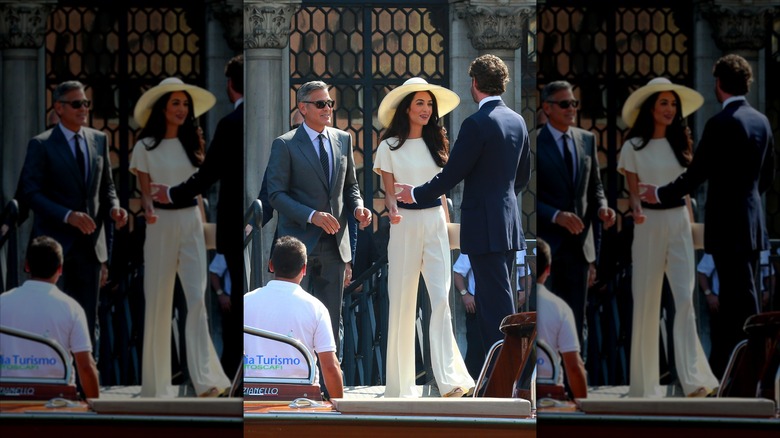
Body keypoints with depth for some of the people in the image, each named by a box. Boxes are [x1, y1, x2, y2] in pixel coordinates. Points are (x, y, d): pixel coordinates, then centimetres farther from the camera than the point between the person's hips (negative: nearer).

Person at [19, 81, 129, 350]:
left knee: (88, 320, 8)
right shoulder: (41, 145, -6)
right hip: (55, 242, -5)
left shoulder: (99, 140, 11)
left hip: (90, 244, 5)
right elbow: (30, 192, -11)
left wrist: (113, 208, -4)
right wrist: (68, 215, -22)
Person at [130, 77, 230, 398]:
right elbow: (145, 191, -2)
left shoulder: (190, 144, 11)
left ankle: (205, 379, -17)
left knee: (197, 298, -10)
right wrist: (148, 209, -24)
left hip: (191, 224, 2)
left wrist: (202, 223, 11)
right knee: (158, 300, 1)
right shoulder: (145, 147, 0)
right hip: (161, 225, -2)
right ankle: (156, 382, 8)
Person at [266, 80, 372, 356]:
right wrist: (312, 215, -21)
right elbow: (276, 194, -9)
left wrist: (357, 208, -2)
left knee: (331, 320, 7)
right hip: (299, 241, -5)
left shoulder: (343, 140, 12)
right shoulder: (285, 145, -5)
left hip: (334, 242, 5)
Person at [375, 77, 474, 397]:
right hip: (405, 225, -3)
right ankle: (399, 383, 6)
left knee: (441, 298, -10)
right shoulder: (390, 147, 1)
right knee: (402, 300, 0)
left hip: (435, 223, 3)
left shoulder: (436, 144, 12)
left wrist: (447, 223, 13)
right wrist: (392, 208, -21)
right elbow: (389, 191, 0)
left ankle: (450, 379, -16)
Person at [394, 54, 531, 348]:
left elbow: (452, 174, -13)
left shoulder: (476, 124, -15)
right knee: (494, 299, 14)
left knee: (496, 302, -8)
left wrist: (416, 194, 1)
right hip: (509, 223, 8)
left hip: (485, 226, -8)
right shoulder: (517, 121, 10)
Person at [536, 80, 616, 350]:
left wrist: (601, 207, -2)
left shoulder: (587, 140, 10)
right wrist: (556, 215, -22)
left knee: (577, 322, 9)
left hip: (579, 244, 5)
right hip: (547, 244, -5)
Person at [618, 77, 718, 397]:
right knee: (646, 301, 1)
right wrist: (636, 209, -22)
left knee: (685, 299, -10)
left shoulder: (680, 144, 11)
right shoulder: (634, 147, 0)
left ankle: (693, 378, -17)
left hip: (679, 224, 2)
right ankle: (644, 383, 8)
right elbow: (633, 190, -2)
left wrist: (691, 223, 10)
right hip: (649, 225, -2)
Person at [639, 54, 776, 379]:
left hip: (728, 227, -8)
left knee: (742, 304, -5)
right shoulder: (761, 121, 8)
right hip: (752, 223, 8)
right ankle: (718, 371, 20)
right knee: (732, 302, 13)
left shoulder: (721, 124, -15)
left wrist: (661, 194, 0)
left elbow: (696, 173, -14)